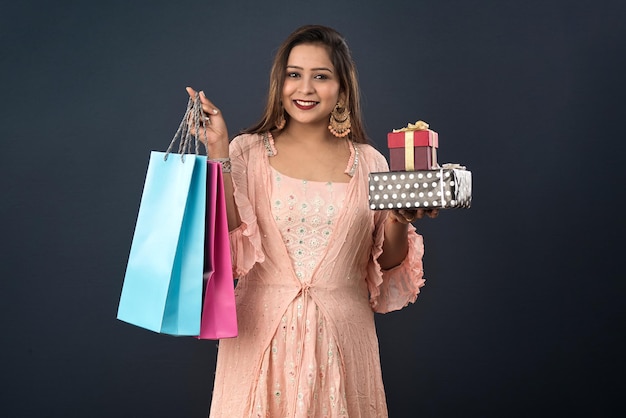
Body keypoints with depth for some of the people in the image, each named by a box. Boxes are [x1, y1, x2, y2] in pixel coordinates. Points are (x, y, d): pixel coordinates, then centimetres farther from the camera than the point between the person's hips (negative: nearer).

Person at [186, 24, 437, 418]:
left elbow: (386, 266, 7)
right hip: (263, 332, -1)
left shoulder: (369, 163, 3)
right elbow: (229, 244, -11)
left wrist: (399, 222, -12)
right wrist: (218, 153, -15)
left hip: (341, 333, 1)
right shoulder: (249, 152, -1)